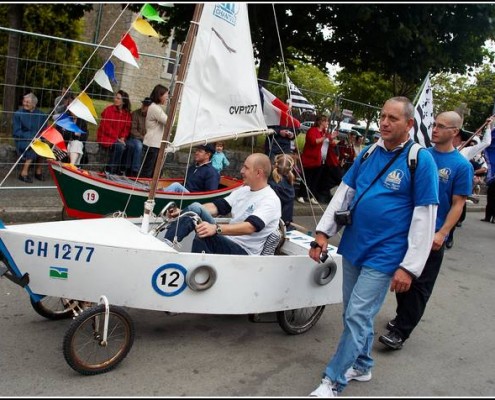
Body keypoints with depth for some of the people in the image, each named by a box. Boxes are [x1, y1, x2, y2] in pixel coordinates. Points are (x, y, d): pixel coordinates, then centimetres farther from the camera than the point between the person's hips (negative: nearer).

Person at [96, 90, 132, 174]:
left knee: (123, 147, -25)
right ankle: (111, 170, -14)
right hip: (106, 137, -5)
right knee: (120, 147, -29)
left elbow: (127, 128, 7)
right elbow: (106, 127, -12)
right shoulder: (108, 110, -7)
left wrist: (122, 137, -12)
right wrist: (117, 138, -17)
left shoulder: (127, 113, 6)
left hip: (119, 138, 5)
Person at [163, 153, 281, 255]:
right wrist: (184, 212, 1)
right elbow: (217, 207, 12)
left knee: (203, 235, -35)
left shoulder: (270, 200, -13)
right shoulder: (243, 190, 15)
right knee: (195, 208, -12)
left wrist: (216, 228, -41)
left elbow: (250, 227, -28)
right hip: (227, 240, 8)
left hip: (243, 251, -8)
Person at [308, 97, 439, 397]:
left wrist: (409, 267, -14)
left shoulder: (422, 161, -10)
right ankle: (362, 366, 37)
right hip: (353, 248, 6)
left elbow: (425, 218, -12)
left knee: (357, 317, -5)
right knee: (355, 313, 16)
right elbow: (344, 192, 11)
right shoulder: (368, 154, 7)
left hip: (383, 256, -6)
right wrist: (324, 232, 4)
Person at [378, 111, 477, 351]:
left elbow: (458, 204, -8)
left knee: (420, 285, 3)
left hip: (432, 235, -4)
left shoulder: (461, 166, -7)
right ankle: (403, 317, 34)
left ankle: (400, 332, 9)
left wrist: (441, 234, -16)